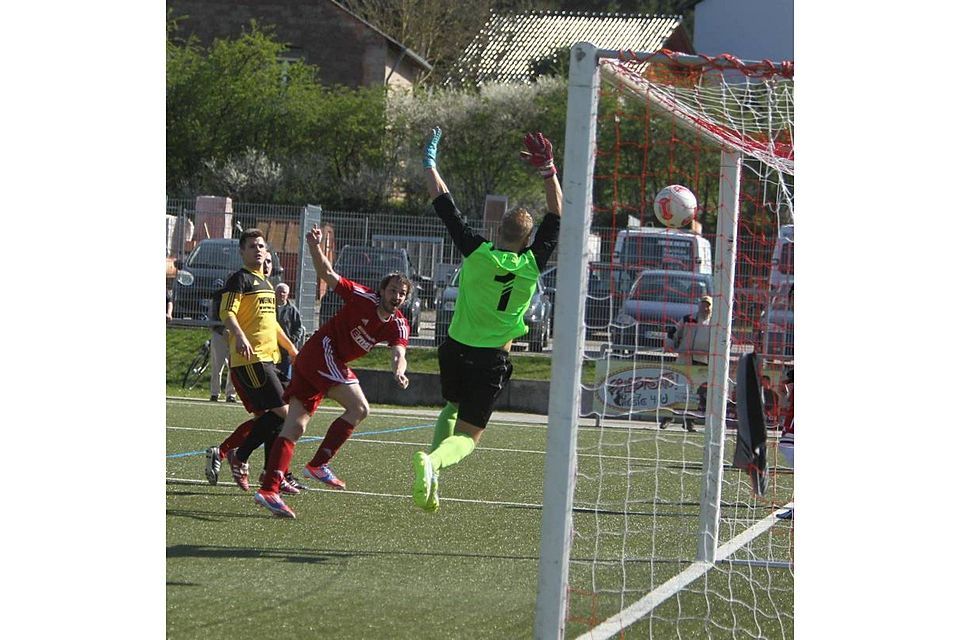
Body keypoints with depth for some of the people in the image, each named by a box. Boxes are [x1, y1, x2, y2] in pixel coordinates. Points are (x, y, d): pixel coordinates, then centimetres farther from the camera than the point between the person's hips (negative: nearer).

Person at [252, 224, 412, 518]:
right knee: (359, 408, -17)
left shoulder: (399, 326, 6)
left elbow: (399, 353, -10)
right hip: (322, 351, -7)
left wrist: (399, 370, -34)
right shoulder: (363, 298, -9)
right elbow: (327, 274, -10)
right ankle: (318, 464, -15)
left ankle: (268, 489, -5)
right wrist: (314, 247, -28)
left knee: (295, 426, 0)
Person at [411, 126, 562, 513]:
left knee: (452, 408, 30)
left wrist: (429, 161, 8)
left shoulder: (475, 251, -10)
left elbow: (444, 204, -3)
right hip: (492, 358, -2)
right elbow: (556, 217, -1)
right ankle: (433, 462, -33)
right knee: (468, 434, 0)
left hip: (456, 349, 2)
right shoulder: (531, 265, -10)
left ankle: (432, 472, 12)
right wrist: (548, 170, -2)